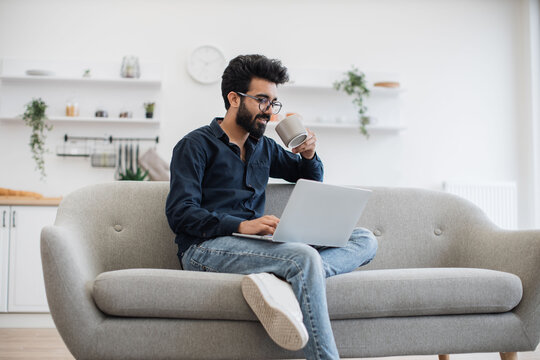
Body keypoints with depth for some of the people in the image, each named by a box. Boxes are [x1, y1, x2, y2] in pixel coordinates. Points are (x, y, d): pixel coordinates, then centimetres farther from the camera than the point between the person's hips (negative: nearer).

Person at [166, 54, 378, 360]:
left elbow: (311, 181, 34)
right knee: (304, 257, -33)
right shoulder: (196, 145, 3)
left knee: (365, 240, -9)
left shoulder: (263, 146, 23)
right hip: (205, 248, -7)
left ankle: (282, 283, -35)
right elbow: (180, 213, -9)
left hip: (253, 243, 7)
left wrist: (309, 156, 9)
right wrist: (241, 225, -24)